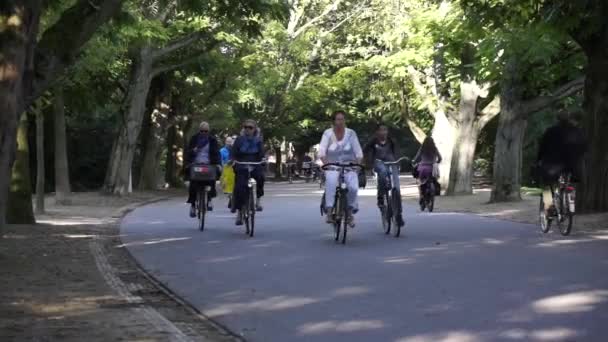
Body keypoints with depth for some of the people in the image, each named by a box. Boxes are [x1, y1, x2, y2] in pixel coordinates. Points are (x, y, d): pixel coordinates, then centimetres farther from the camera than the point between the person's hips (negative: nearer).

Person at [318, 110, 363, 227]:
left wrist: (358, 163, -23)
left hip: (349, 166, 1)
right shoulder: (328, 133, -3)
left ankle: (350, 211, 0)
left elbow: (358, 151, -5)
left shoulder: (351, 133, -1)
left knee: (353, 187, -25)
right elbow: (322, 150, -13)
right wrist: (325, 162, -31)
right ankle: (329, 210, -37)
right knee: (331, 180, -36)